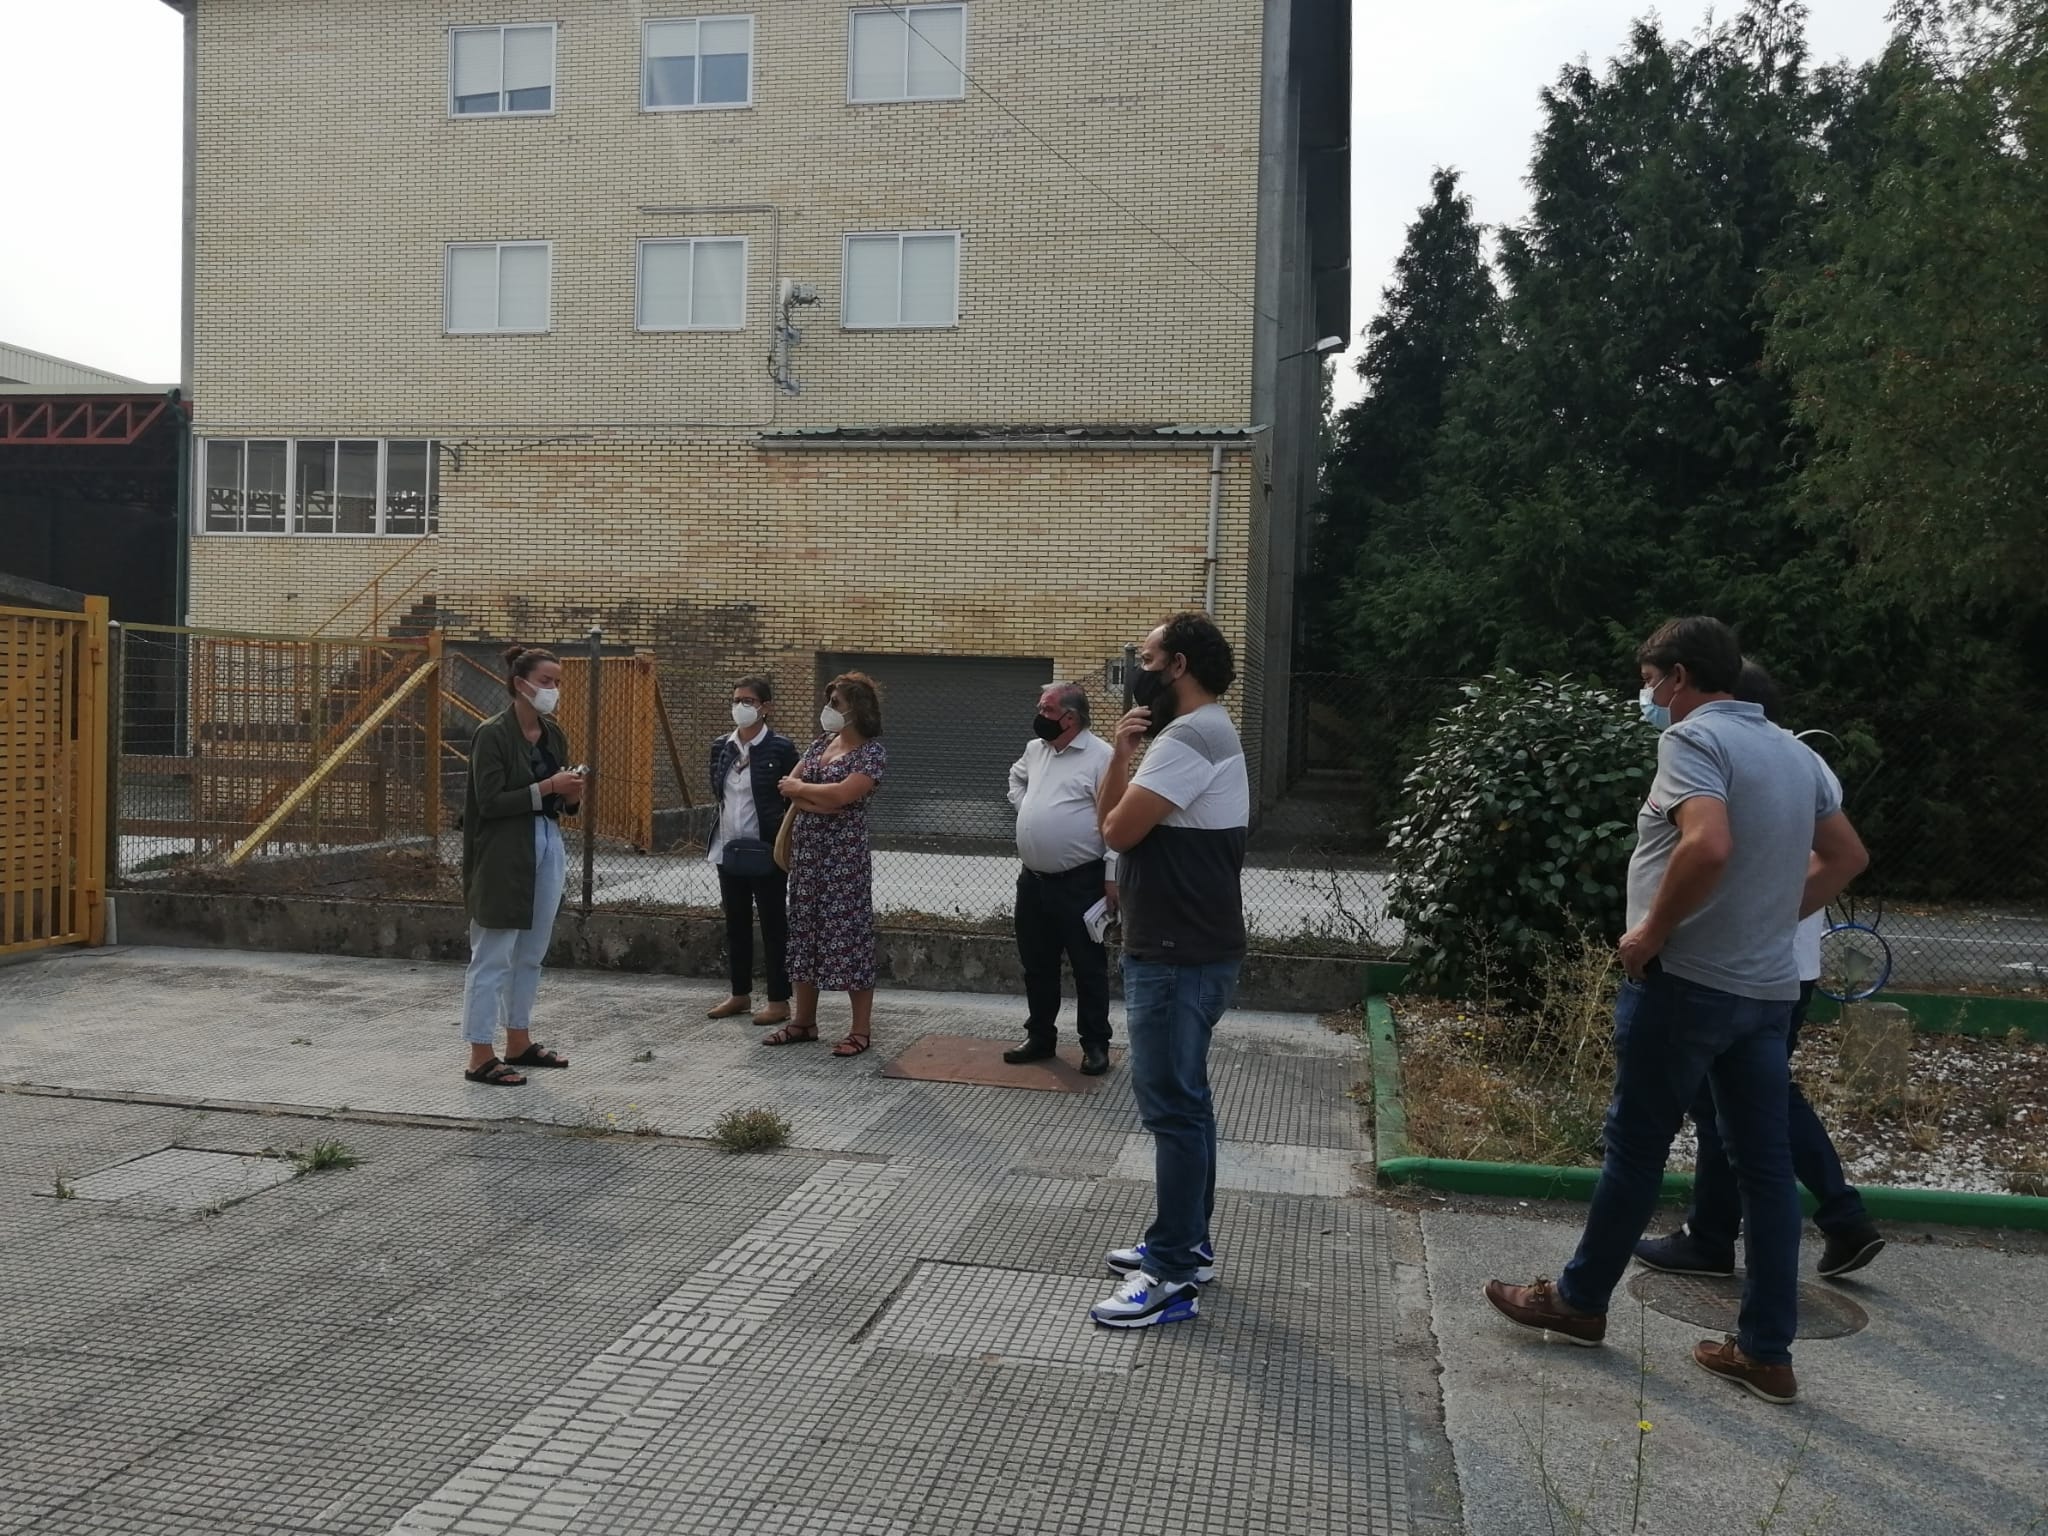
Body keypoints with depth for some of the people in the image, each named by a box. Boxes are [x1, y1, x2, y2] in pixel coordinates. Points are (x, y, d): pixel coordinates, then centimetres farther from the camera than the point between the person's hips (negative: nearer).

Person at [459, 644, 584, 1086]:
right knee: (493, 957, -2)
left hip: (547, 849, 8)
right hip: (503, 856, -8)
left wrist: (571, 795, -4)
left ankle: (518, 1042, 26)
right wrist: (546, 788, -20)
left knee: (531, 954, 14)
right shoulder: (493, 734, -11)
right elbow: (490, 802, -17)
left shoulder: (553, 735, 11)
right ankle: (480, 1057, 4)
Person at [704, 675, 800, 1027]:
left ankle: (779, 1000, 9)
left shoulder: (780, 747, -9)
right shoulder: (721, 747, 8)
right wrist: (719, 839, 13)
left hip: (765, 851, -6)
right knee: (735, 924, 13)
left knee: (773, 925, 2)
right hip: (728, 849, 6)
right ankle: (740, 994, 25)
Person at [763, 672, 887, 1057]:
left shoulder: (871, 752, -10)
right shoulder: (821, 744, 12)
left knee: (847, 932, -4)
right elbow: (788, 784, 7)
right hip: (806, 850, 8)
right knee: (805, 928, 12)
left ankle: (861, 1029, 4)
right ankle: (804, 1020, 23)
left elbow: (842, 794, -23)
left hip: (844, 855, -7)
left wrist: (801, 789, -8)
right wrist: (819, 800, -11)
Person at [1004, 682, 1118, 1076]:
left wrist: (1113, 876, -19)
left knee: (1088, 967, 4)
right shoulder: (1034, 749, 9)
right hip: (1032, 879, 7)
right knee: (1037, 965, 15)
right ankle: (1040, 1037, 28)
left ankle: (1095, 1045, 15)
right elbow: (1017, 777, 33)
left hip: (1080, 882, -7)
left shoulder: (1100, 756, -14)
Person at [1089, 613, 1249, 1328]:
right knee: (1181, 1101, 17)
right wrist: (1121, 751, -2)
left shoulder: (1188, 738, -19)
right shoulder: (1198, 733, 17)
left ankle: (1173, 1276, 1)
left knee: (1173, 1107, -6)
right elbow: (1107, 816, 13)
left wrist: (1128, 767, -1)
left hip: (1179, 957, -11)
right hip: (1180, 948, 11)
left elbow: (1119, 830, -19)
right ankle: (1187, 1243, 29)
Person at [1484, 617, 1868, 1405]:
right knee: (1764, 1162, 9)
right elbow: (1847, 856, 21)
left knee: (1636, 1147, 6)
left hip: (1685, 981, -8)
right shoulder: (1794, 752, 13)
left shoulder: (1692, 738, -13)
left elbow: (1709, 845, -29)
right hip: (1768, 987, 8)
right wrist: (1773, 916, 17)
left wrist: (1652, 931, -17)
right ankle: (1766, 1351, 16)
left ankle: (1579, 1300, 21)